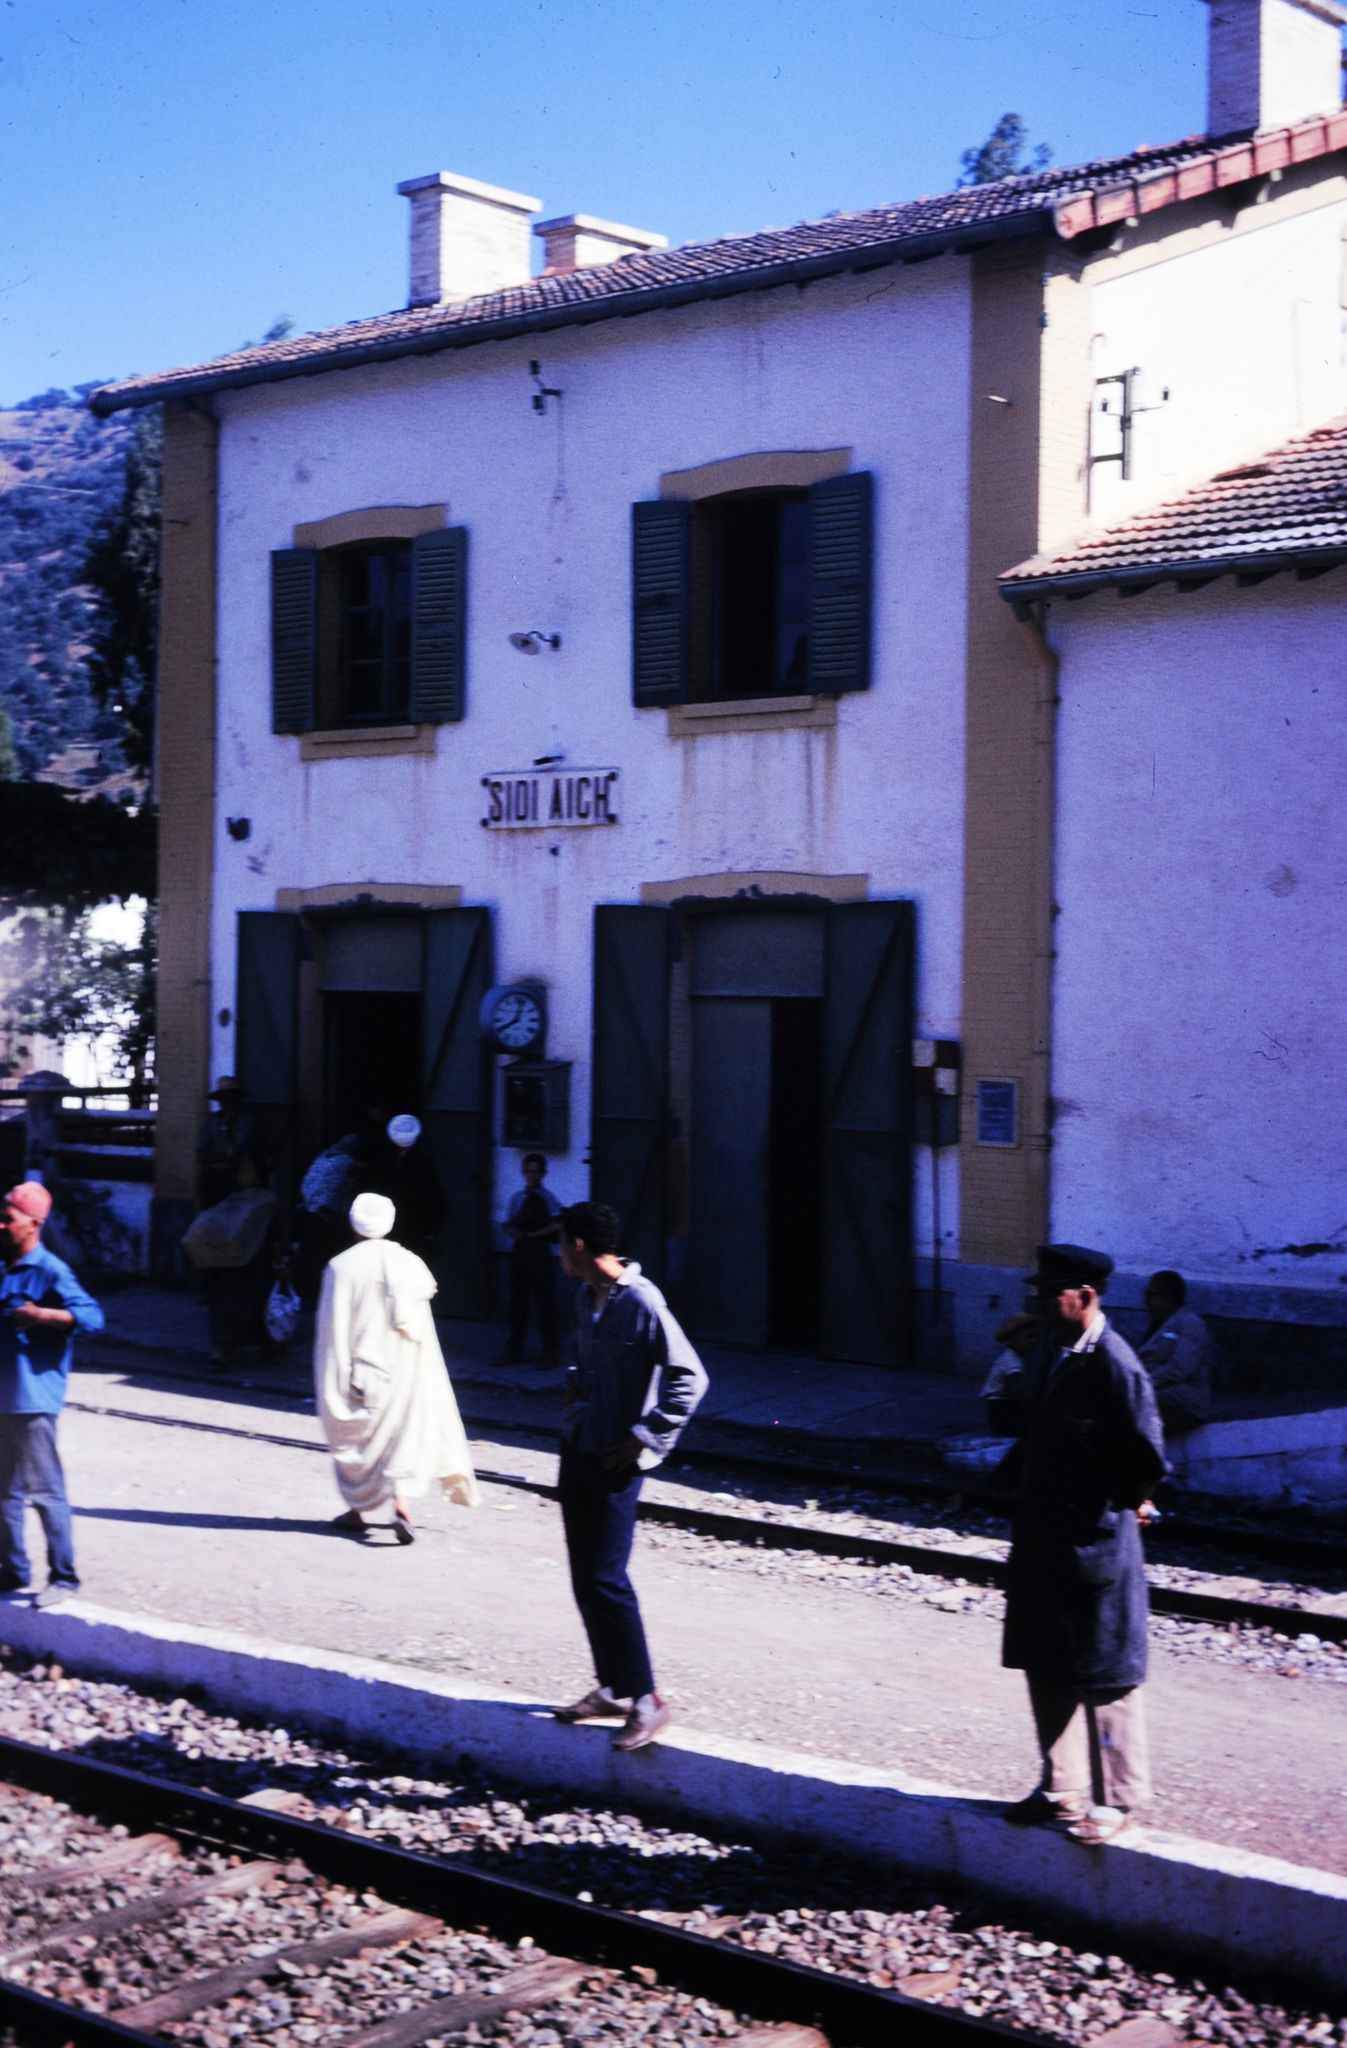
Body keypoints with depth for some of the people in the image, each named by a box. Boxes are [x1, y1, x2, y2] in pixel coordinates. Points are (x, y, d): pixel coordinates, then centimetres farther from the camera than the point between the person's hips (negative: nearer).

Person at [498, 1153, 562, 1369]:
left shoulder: (547, 1197, -2)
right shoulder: (517, 1197, 13)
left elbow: (556, 1225, -12)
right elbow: (508, 1226, 15)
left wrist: (533, 1235, -14)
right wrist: (515, 1233, -6)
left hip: (540, 1252, -6)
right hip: (519, 1252, 6)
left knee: (544, 1301, -5)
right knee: (517, 1300, 10)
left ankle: (550, 1353, 1)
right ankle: (515, 1350, 19)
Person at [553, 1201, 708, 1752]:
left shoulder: (640, 1301, -18)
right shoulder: (586, 1297, 9)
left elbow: (689, 1378, -21)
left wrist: (645, 1438, -18)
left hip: (614, 1459, -9)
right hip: (578, 1448, 9)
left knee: (606, 1579, -10)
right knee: (585, 1577, 12)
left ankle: (646, 1700, -1)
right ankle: (612, 1690, 23)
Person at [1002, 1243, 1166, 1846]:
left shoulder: (1115, 1364, -19)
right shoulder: (1053, 1350, 7)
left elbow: (1148, 1458, -19)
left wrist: (1122, 1503, -5)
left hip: (1094, 1540, -8)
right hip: (1041, 1535, 9)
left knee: (1103, 1674, 3)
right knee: (1045, 1666, 15)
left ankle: (1117, 1797, 17)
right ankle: (1062, 1788, 28)